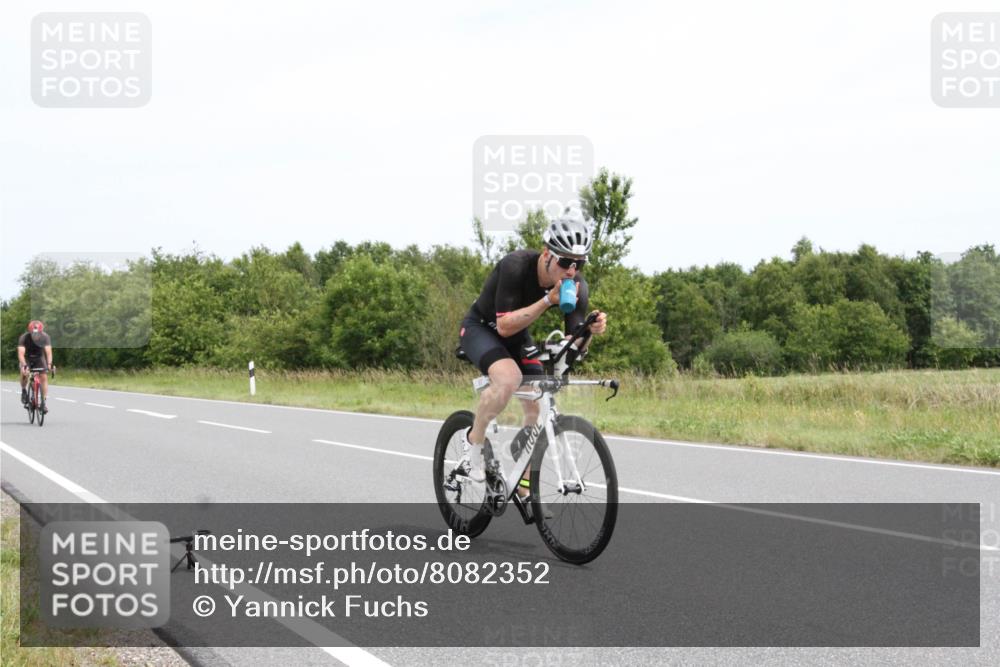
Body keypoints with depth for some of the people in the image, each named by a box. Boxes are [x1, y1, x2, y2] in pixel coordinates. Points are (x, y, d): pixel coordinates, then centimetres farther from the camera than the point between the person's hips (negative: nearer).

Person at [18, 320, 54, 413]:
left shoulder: (45, 337, -25)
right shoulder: (24, 337, -29)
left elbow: (48, 352, -34)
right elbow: (21, 353, -37)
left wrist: (49, 364, -51)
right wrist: (24, 365, -54)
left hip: (39, 358, 1)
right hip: (27, 358, -1)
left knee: (44, 376, -16)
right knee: (24, 372, -30)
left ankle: (44, 402, -12)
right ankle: (24, 391, -1)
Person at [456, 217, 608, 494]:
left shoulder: (578, 287, -19)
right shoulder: (515, 266, -33)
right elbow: (504, 326, -34)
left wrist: (590, 331, -39)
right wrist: (548, 300, -42)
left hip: (518, 337, 5)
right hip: (480, 327, -5)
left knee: (540, 408, -8)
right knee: (509, 378, -35)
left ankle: (523, 489, 7)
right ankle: (473, 440, -10)